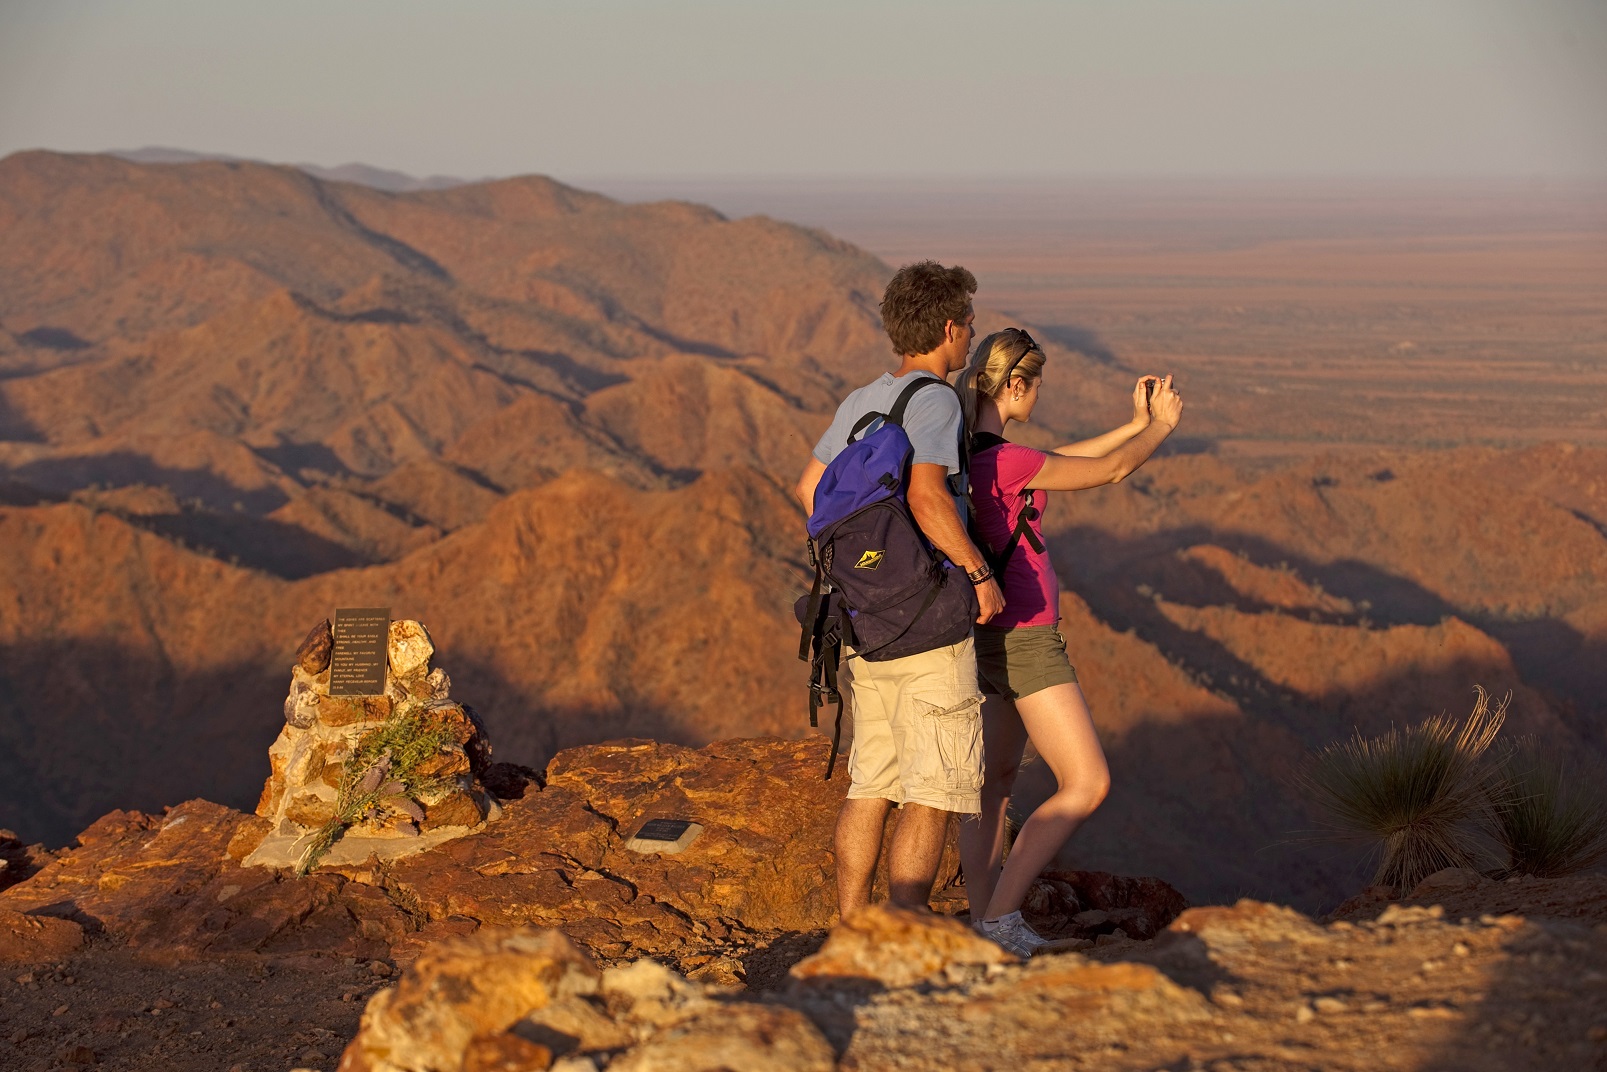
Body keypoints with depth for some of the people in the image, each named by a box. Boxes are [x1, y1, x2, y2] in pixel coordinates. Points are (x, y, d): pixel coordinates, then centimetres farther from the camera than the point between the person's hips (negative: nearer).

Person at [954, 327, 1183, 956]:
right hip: (1024, 641, -10)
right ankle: (999, 916, -8)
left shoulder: (965, 452, 5)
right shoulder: (1003, 461, -23)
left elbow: (1055, 464, 17)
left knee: (997, 781, 18)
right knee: (1088, 785, -5)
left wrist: (1135, 425, 20)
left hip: (989, 637, 10)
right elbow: (1110, 470, -12)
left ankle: (982, 921, 19)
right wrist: (1162, 426, 7)